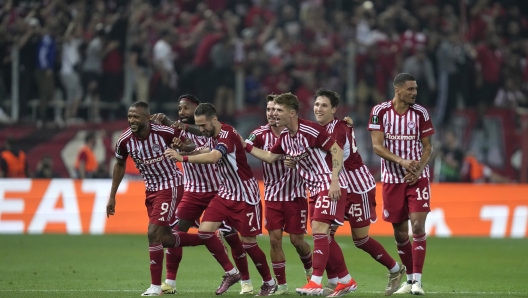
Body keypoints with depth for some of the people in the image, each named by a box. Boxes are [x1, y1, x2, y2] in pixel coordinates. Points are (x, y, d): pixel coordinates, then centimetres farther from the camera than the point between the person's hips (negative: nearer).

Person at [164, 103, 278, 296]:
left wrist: (183, 158, -48)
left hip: (245, 196, -8)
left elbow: (213, 157, -42)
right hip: (225, 193, 8)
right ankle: (231, 273, 10)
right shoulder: (213, 137, 1)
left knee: (248, 243, -2)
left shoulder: (228, 135, -25)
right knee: (205, 231, -6)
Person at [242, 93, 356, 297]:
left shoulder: (310, 130, -19)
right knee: (323, 236, 9)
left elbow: (337, 150, -19)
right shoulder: (285, 137, 7)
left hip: (330, 186, -9)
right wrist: (246, 146, 9)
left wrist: (334, 181, -24)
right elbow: (269, 157, 19)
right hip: (315, 189, 9)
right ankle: (346, 281, 20)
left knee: (319, 230, -17)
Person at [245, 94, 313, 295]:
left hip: (295, 194, -1)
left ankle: (310, 270, 32)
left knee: (297, 239, 3)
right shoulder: (261, 134, -6)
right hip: (273, 195, 1)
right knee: (274, 239, -6)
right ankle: (281, 285, 4)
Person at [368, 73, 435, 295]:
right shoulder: (380, 111, -5)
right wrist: (402, 162, -22)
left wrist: (418, 170, -14)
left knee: (418, 227, -14)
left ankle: (417, 280, -11)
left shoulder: (420, 113, -3)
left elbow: (428, 147, 2)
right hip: (392, 179, 1)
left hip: (417, 178, -1)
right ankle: (410, 279, 21)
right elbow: (377, 146, -9)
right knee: (400, 233, 6)